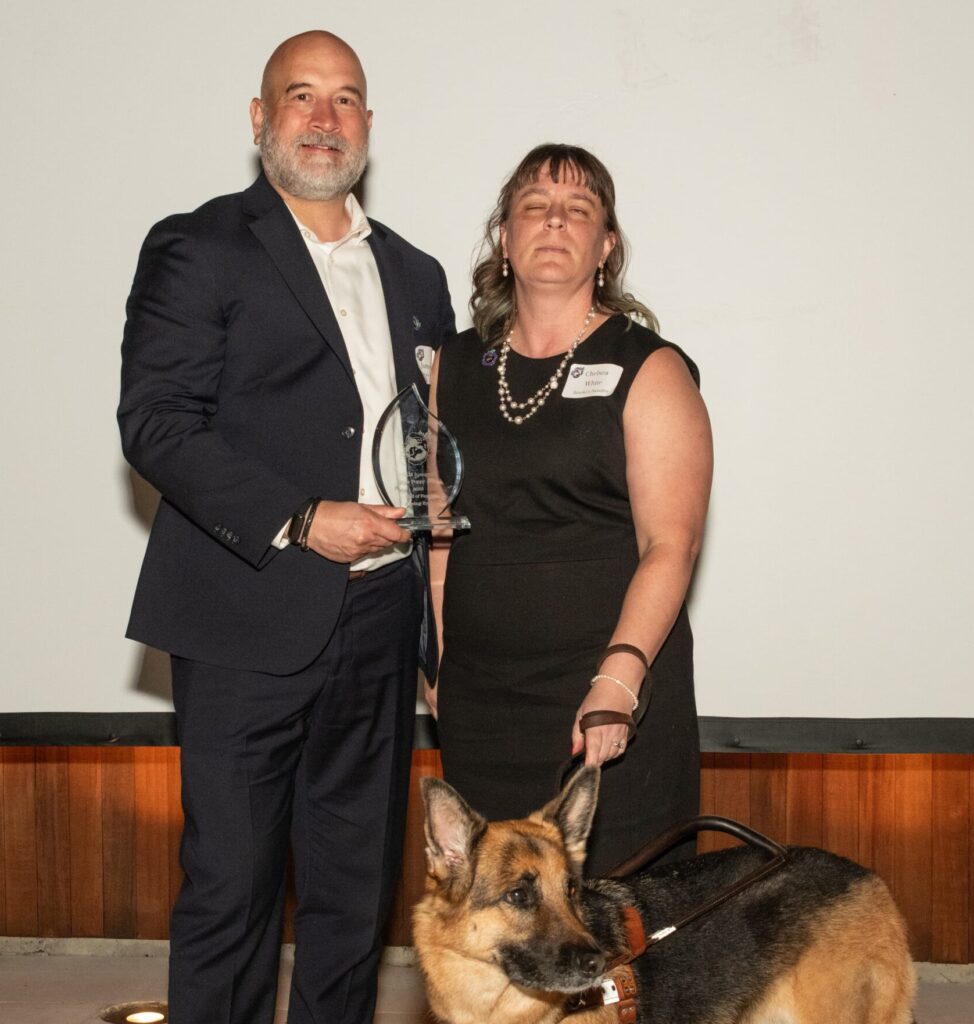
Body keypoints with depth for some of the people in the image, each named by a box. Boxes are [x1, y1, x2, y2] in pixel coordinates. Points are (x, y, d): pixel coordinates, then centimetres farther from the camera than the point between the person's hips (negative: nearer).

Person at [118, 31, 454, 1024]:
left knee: (357, 886, 12)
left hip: (377, 631, 5)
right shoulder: (197, 249, 0)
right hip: (249, 626, -5)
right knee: (230, 886, 1)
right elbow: (156, 422, -10)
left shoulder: (414, 275, 18)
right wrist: (300, 521, -18)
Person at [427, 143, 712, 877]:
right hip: (479, 699, 4)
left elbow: (670, 544, -11)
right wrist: (434, 662, 11)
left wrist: (619, 677, -23)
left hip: (612, 700, -4)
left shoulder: (648, 370, -3)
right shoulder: (455, 366, 12)